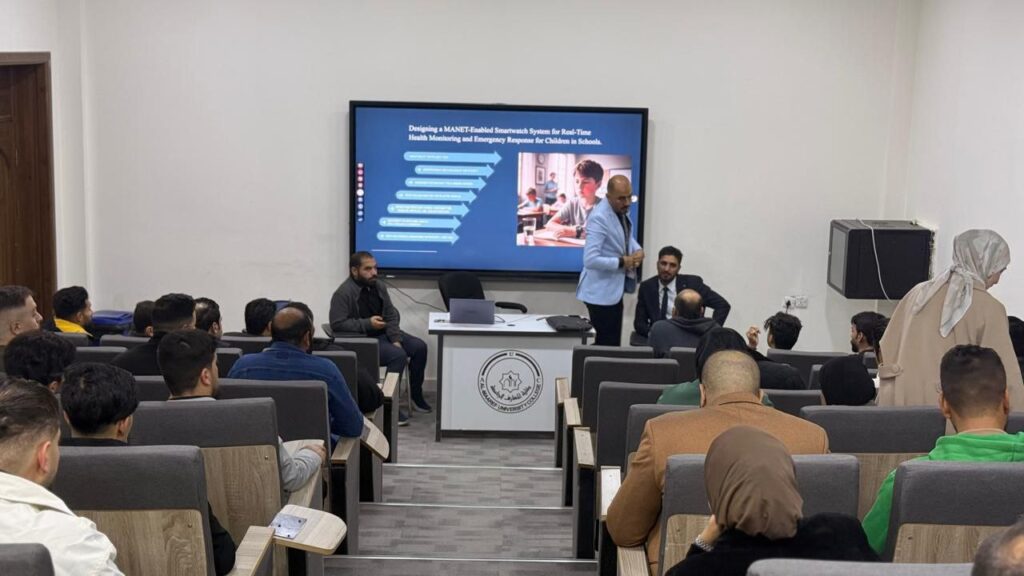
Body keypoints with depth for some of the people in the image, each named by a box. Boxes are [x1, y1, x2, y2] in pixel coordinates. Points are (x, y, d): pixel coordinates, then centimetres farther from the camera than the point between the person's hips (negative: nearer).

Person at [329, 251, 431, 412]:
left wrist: (396, 340, -7)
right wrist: (368, 323, -22)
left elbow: (392, 315, 8)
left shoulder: (379, 286, 5)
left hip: (384, 333, 8)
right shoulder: (343, 293, -15)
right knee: (398, 355, -27)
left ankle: (415, 394, 10)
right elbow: (337, 324, -21)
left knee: (419, 347, -6)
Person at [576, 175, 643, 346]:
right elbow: (590, 260, -30)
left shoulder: (622, 210, 4)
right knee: (608, 344, -4)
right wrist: (622, 262, -24)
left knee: (609, 343, 16)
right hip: (601, 291, -9)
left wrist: (637, 251, -2)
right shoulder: (599, 218, -24)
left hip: (614, 288, 9)